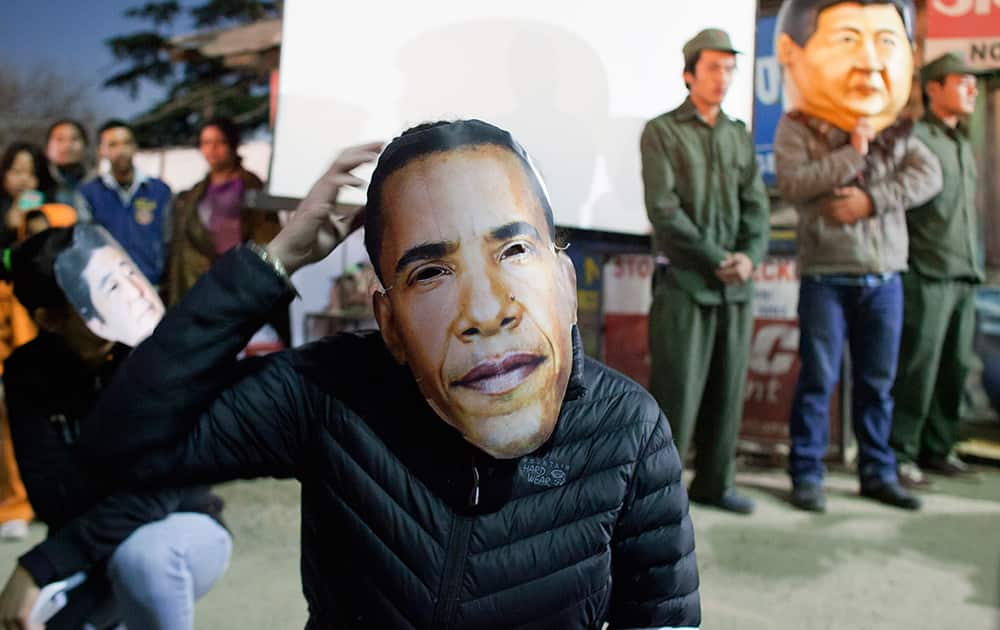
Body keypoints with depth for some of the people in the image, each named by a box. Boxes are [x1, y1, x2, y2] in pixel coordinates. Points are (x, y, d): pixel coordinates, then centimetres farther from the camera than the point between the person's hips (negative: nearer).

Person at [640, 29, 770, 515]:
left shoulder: (740, 137, 16)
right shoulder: (661, 132, 0)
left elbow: (756, 205, 9)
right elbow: (663, 209, -10)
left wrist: (750, 255, -9)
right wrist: (717, 260, -12)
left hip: (736, 286, 5)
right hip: (683, 281, -5)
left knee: (727, 390, 8)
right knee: (677, 389, -5)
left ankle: (713, 483, 21)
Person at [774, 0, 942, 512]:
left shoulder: (895, 130, 11)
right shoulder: (797, 128, -2)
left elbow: (929, 177, -2)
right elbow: (792, 185, -16)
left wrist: (872, 198, -16)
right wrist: (852, 153, -17)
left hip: (884, 280, 4)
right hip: (826, 278, -4)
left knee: (878, 382, 11)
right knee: (818, 380, 0)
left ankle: (877, 473, 23)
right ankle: (806, 475, 10)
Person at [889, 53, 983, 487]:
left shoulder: (964, 146, 21)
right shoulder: (914, 138, -5)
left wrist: (976, 264, 19)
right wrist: (902, 258, -16)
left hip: (964, 277, 8)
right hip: (927, 275, -8)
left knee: (955, 368, 9)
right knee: (917, 369, -6)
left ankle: (937, 447, 19)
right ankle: (900, 452, 3)